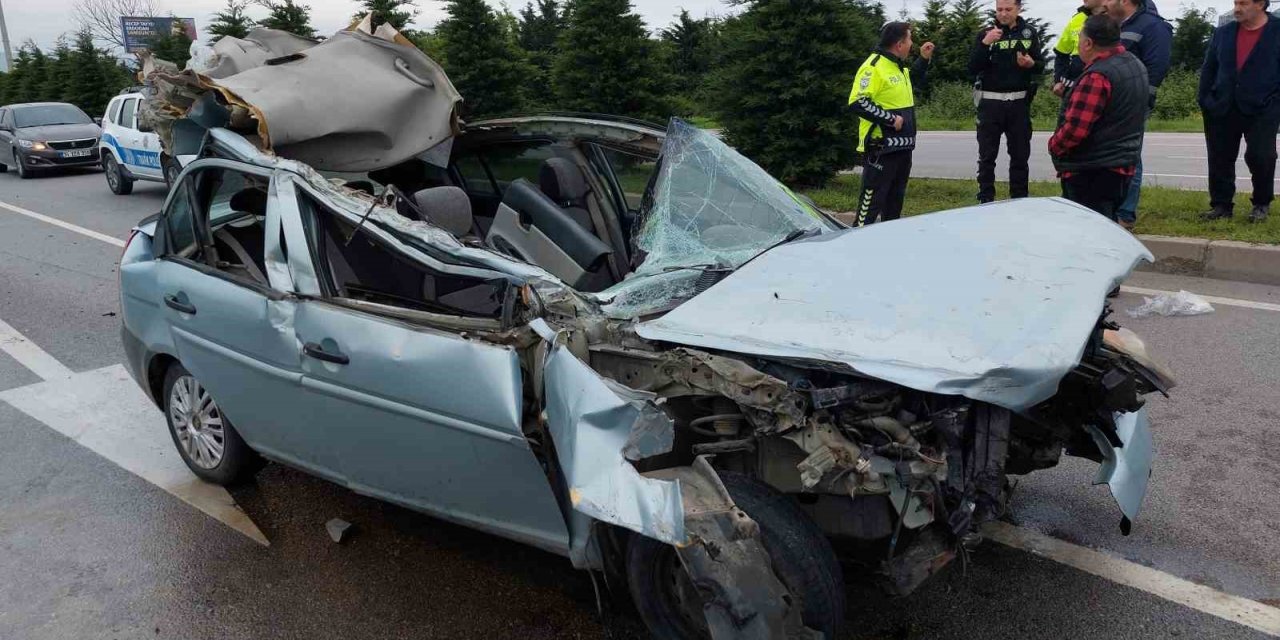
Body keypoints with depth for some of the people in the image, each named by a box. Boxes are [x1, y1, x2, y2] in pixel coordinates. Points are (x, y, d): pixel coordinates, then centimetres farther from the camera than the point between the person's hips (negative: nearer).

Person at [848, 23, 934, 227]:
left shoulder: (898, 66, 15)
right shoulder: (873, 67, -15)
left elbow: (916, 82, 34)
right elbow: (858, 103, -24)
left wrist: (924, 59, 19)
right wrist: (890, 119, -21)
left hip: (902, 146, 10)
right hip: (881, 147, -10)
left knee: (896, 197, 17)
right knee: (872, 199, -8)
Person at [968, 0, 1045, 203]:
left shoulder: (1029, 33, 6)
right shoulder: (986, 33, 2)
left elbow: (1041, 66, 8)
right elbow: (972, 69, -7)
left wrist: (1031, 63, -15)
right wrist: (985, 43, -20)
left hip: (1019, 103, 1)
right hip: (990, 103, -1)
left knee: (1020, 155, 6)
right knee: (987, 156, 2)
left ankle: (1020, 200, 14)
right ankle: (985, 201, 9)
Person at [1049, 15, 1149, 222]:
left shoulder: (1097, 76, -21)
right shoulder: (1136, 65, 10)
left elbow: (1074, 129, -24)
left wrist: (1053, 144, -7)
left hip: (1091, 171, -10)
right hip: (1122, 164, 10)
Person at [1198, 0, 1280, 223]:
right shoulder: (1222, 33, 10)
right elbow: (1208, 69, 12)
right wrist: (1205, 101, 4)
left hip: (1262, 110, -3)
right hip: (1223, 110, 4)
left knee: (1260, 156, -4)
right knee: (1220, 160, 5)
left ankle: (1261, 204, 15)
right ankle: (1221, 205, 16)